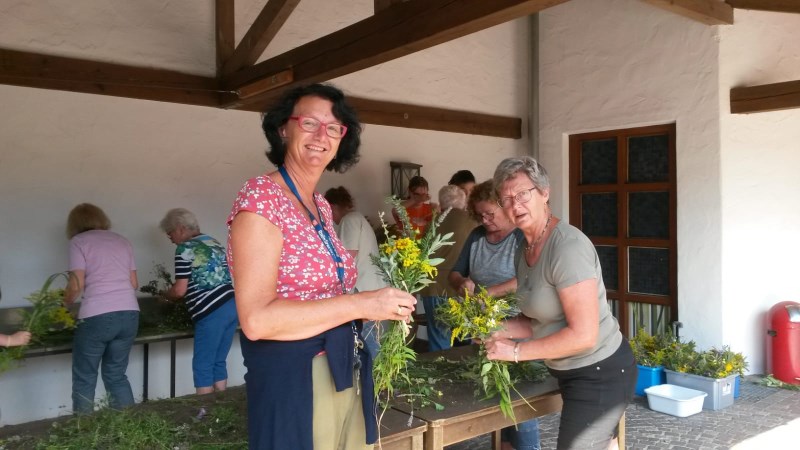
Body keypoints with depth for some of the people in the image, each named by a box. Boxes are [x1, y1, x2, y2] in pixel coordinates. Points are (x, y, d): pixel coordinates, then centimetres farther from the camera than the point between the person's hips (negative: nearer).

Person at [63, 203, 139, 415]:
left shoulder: (78, 241, 5)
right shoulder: (122, 241, 19)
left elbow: (77, 285, -3)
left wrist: (65, 302, 16)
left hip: (97, 316, -5)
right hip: (129, 314, 5)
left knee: (84, 380, 10)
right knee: (116, 375, 17)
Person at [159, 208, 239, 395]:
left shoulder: (185, 249, -4)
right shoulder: (214, 243, 19)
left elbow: (180, 290, -7)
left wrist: (164, 294, 14)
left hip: (212, 311, -8)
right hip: (233, 305, 8)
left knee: (203, 365, 3)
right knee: (218, 362, 15)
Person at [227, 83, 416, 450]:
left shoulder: (322, 206, 9)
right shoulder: (261, 196, -15)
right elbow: (256, 319, -24)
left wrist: (383, 305, -2)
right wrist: (360, 304, -24)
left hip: (346, 375, 8)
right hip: (293, 380, -8)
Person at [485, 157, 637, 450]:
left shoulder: (568, 246, -25)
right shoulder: (526, 249, 2)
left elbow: (583, 334, -28)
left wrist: (517, 351, -22)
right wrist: (499, 331, -9)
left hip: (600, 374, -9)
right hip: (573, 372, 9)